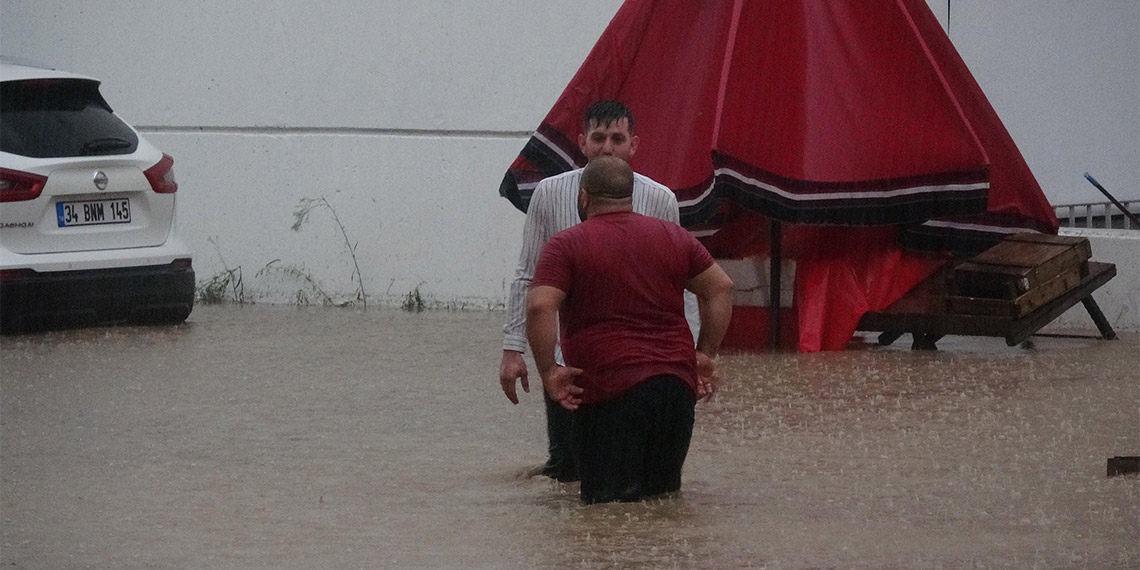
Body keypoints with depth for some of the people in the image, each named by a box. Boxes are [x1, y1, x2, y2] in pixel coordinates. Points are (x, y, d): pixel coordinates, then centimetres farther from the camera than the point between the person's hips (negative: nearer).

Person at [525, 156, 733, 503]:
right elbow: (721, 288, 16)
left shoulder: (566, 246, -1)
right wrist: (706, 354, 19)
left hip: (610, 390, -5)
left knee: (608, 501, -6)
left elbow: (539, 307, -14)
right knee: (664, 494, 14)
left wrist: (548, 371, -7)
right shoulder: (674, 237, 14)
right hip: (677, 386, 5)